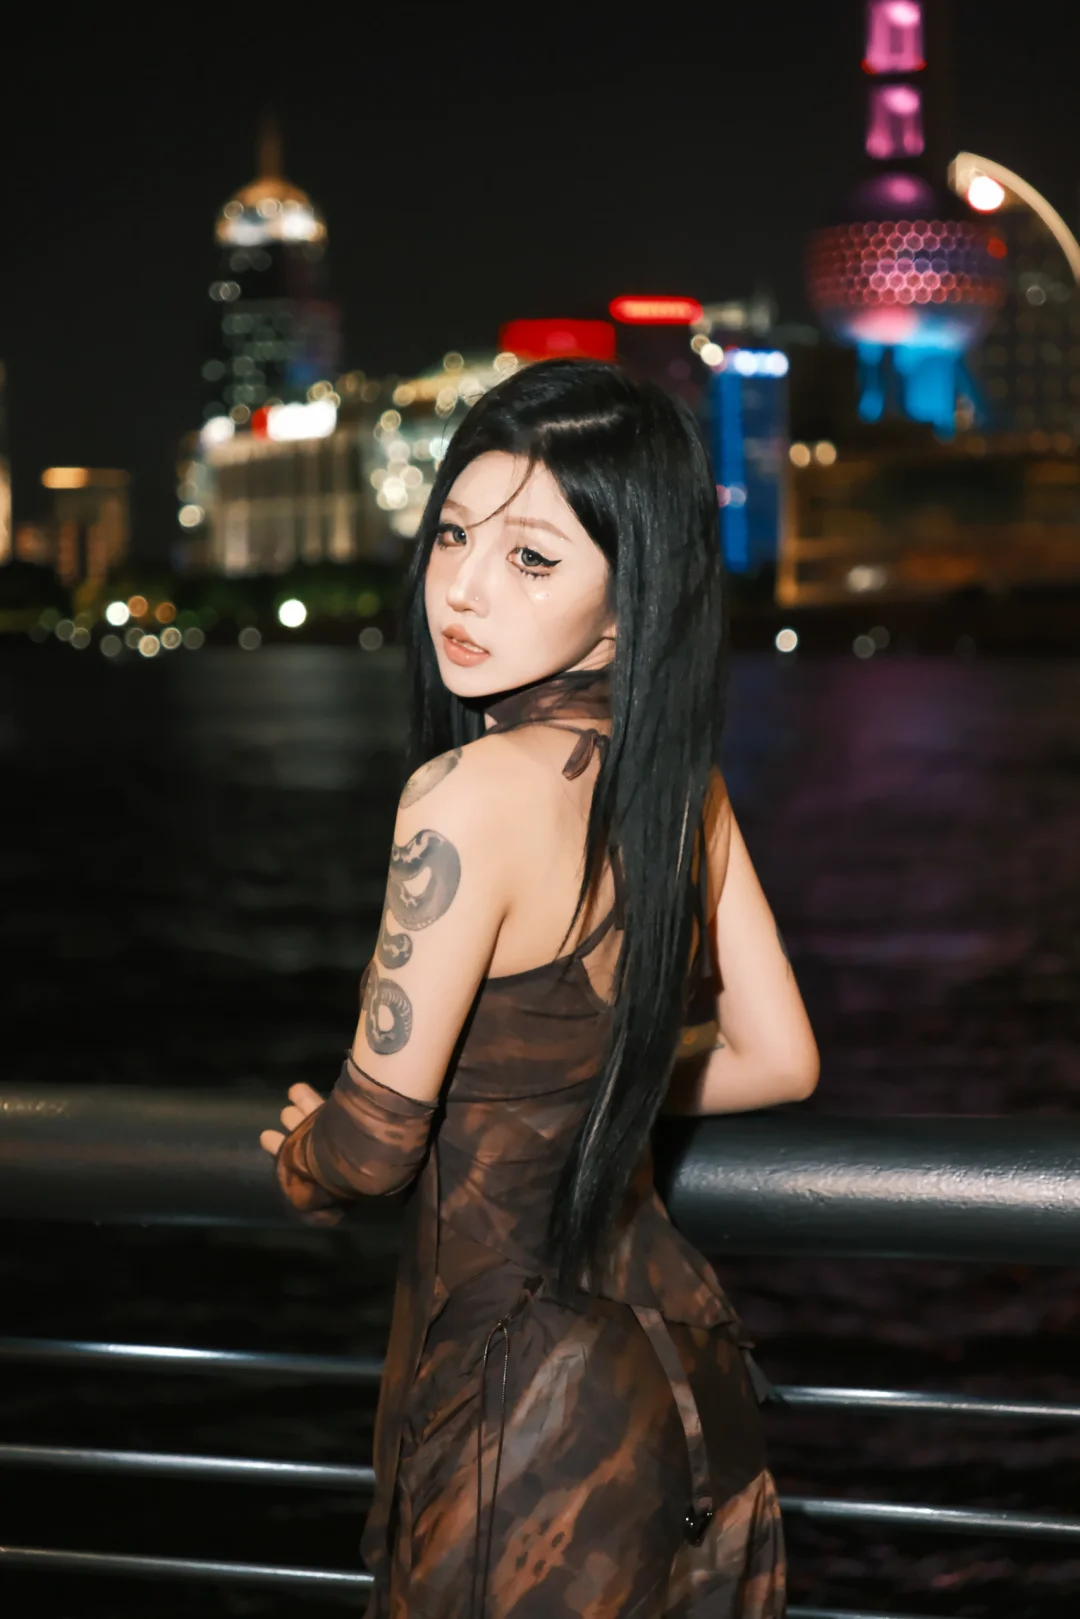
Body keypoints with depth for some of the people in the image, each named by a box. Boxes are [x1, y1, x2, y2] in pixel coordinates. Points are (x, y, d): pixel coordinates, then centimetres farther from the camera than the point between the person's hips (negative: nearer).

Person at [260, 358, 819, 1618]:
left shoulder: (473, 791, -25)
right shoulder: (679, 777, -3)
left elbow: (377, 1144, -18)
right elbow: (777, 1060, 8)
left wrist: (300, 1157, 5)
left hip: (520, 1389, -7)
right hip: (671, 1350, 7)